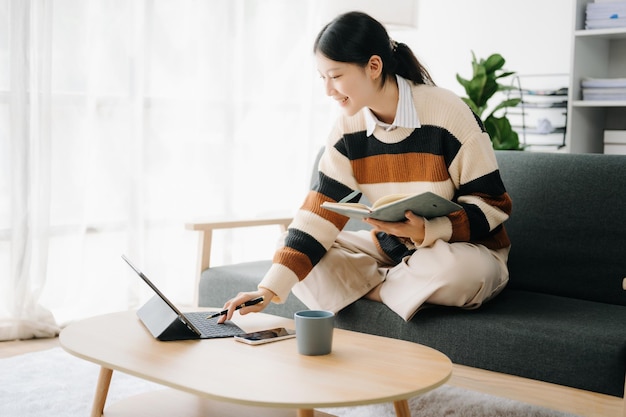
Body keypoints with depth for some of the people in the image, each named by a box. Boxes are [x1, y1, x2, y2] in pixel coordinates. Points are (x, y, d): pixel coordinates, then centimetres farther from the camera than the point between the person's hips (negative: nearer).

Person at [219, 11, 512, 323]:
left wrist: (426, 231, -32)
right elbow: (320, 211, -13)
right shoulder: (348, 128, -7)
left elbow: (492, 204, -16)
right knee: (297, 253, -11)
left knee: (453, 271, -39)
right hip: (390, 249, 4)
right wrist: (270, 288, -23)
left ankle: (368, 286, -11)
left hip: (466, 249, -3)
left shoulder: (448, 114, -21)